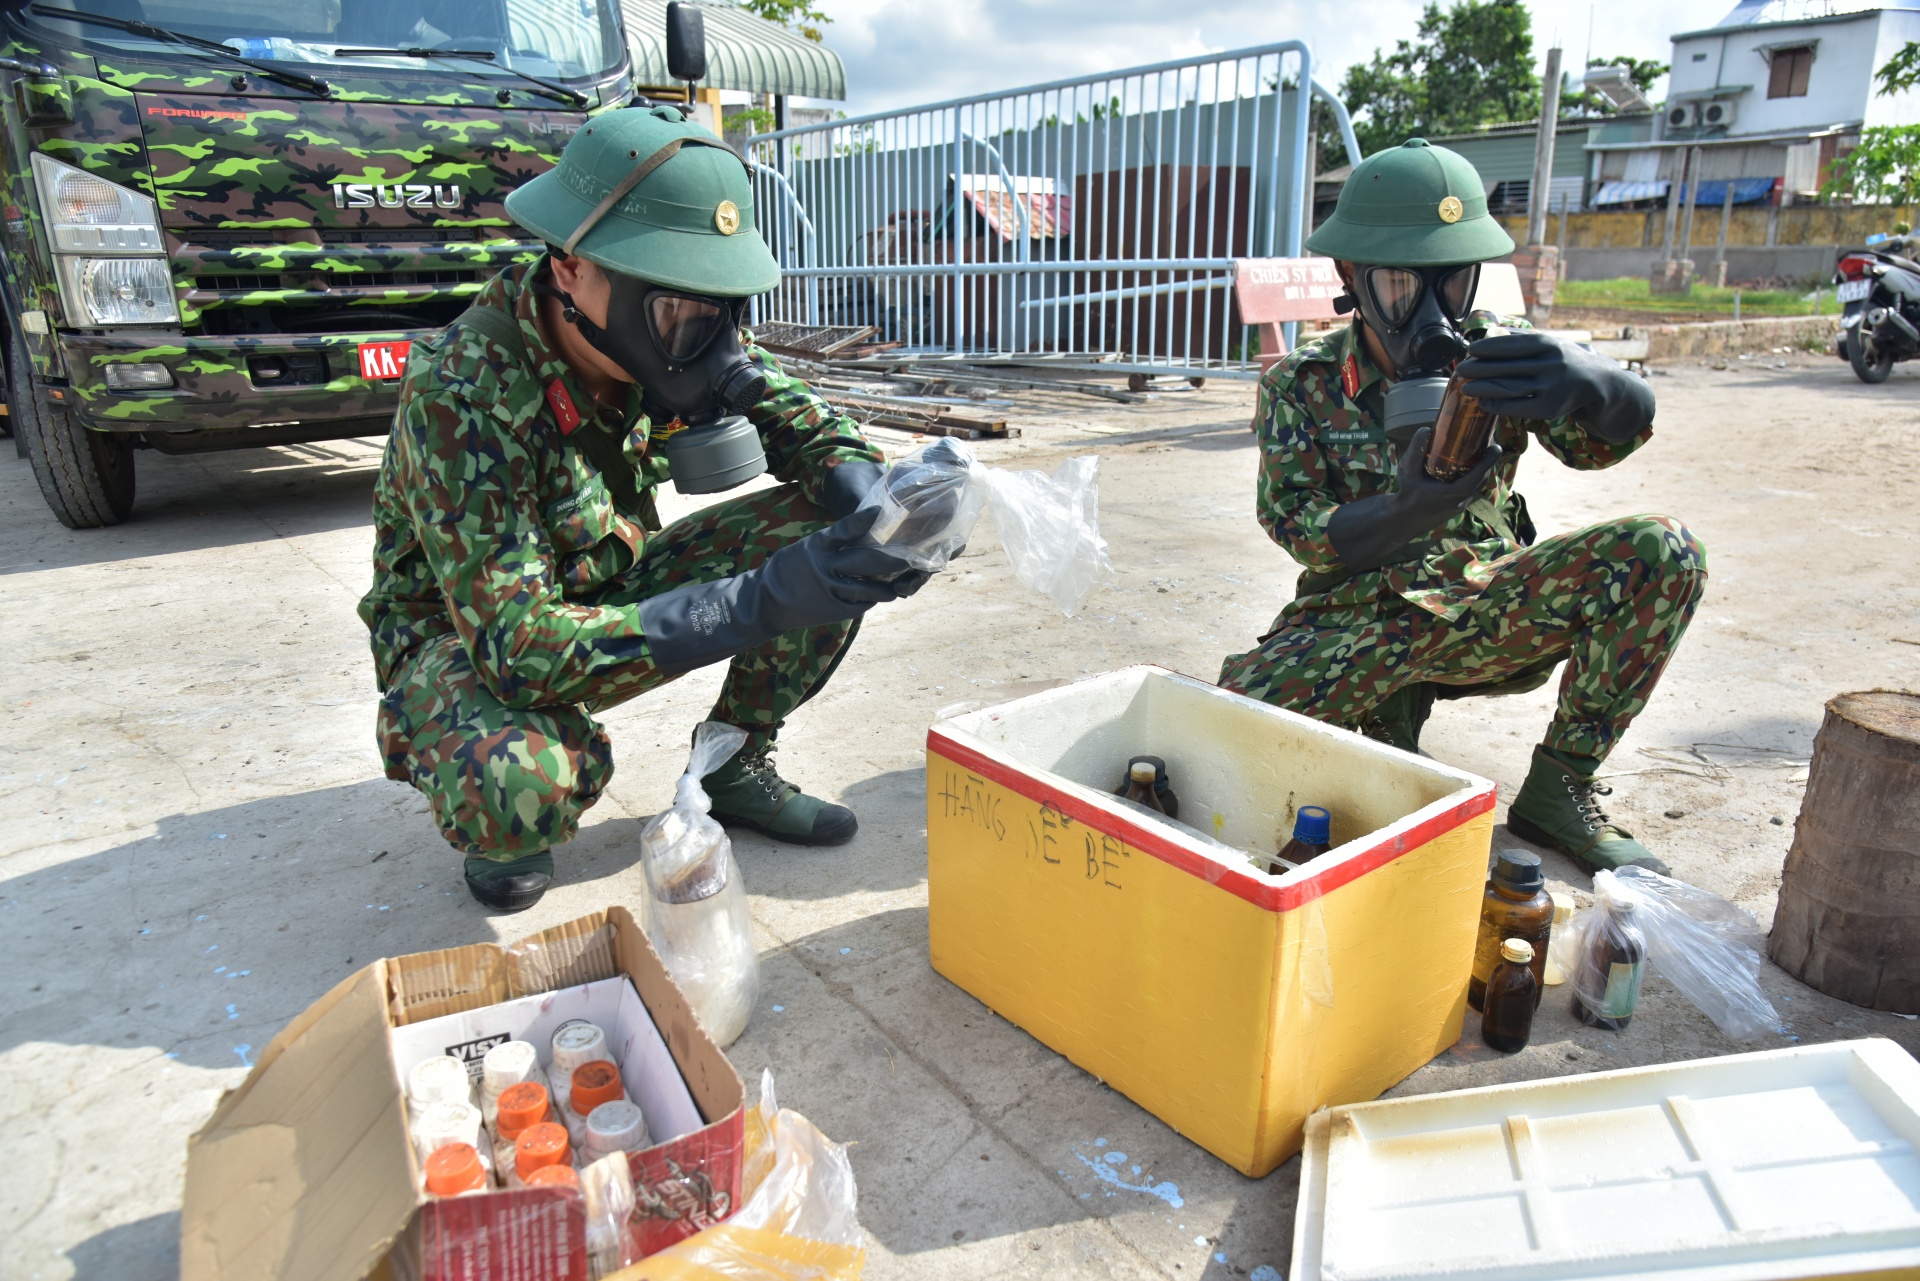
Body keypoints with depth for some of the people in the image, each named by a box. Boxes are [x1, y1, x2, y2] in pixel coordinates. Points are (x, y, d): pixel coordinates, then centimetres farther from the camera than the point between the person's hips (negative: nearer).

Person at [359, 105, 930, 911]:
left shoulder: (666, 332, -14)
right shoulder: (463, 395, -32)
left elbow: (802, 423, -5)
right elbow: (518, 645, -37)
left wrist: (877, 512, -29)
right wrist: (761, 604, -45)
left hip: (608, 595, 6)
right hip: (466, 632, -5)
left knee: (825, 534, -15)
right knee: (523, 785, -40)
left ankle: (734, 768, 4)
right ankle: (491, 821, 0)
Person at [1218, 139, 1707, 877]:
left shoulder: (1494, 360, -1)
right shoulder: (1301, 385, -5)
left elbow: (1604, 439, -16)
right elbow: (1300, 530, -13)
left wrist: (1594, 385, -42)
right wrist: (1407, 511, -34)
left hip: (1483, 611, 2)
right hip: (1356, 619, -2)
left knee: (1662, 552, -21)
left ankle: (1558, 788, -9)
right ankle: (1389, 715, 5)